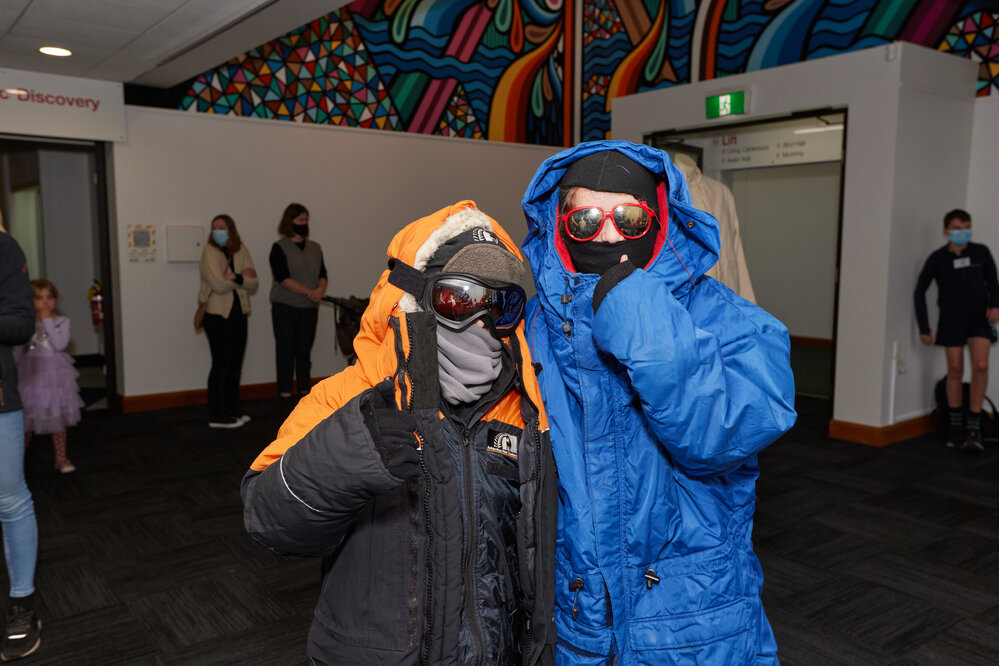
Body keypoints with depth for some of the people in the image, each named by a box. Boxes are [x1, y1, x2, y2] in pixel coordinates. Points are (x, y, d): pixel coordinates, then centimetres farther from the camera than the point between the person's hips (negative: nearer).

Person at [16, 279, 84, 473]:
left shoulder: (62, 322, -3)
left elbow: (60, 345, -19)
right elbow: (18, 353, 7)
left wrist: (47, 320, -18)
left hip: (55, 375, -1)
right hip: (31, 376, 1)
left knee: (58, 418, 7)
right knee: (27, 420, 7)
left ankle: (61, 458, 18)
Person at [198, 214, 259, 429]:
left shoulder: (241, 251, 7)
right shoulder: (209, 251, -7)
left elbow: (254, 285, 1)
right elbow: (219, 284, -19)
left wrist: (235, 277, -17)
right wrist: (243, 276, -8)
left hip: (239, 313, 5)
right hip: (217, 313, -5)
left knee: (235, 364, 11)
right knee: (221, 363, -3)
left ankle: (233, 409, 24)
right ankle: (217, 415, 5)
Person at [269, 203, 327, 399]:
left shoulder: (315, 247, 12)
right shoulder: (280, 248, -3)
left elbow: (322, 274, 6)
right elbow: (283, 278, -13)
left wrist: (320, 289, -17)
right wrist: (309, 292, -21)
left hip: (309, 308, 4)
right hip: (285, 307, -4)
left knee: (304, 351, 8)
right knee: (286, 351, 1)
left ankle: (304, 391, 14)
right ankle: (285, 393, 6)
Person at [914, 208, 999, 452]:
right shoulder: (937, 258, -8)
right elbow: (920, 290, -1)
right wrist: (924, 327, -3)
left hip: (979, 317, 1)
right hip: (951, 319, 0)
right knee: (955, 371, 3)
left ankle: (974, 428, -4)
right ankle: (955, 426, 18)